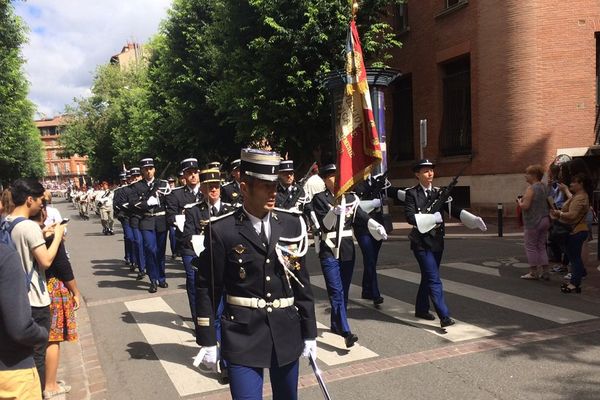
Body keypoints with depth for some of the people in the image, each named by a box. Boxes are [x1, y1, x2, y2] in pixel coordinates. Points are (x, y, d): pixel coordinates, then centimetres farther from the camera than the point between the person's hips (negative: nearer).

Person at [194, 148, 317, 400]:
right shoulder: (222, 230, -10)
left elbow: (301, 281, 5)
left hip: (287, 333, 4)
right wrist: (207, 342, -3)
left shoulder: (292, 224, 0)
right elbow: (207, 289, -5)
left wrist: (309, 332, 7)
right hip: (243, 335, -4)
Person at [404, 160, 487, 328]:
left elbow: (453, 210, -3)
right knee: (434, 279, -9)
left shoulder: (438, 192, 8)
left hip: (437, 240, 6)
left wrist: (473, 219, -16)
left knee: (428, 277, 16)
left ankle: (421, 309, 31)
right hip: (422, 241, -6)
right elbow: (411, 217, -16)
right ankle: (444, 316, -8)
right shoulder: (412, 193, -7)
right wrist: (434, 217, -19)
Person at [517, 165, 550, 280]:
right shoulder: (544, 187, 10)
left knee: (531, 246, 2)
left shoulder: (531, 188, -16)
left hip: (533, 222, -8)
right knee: (541, 246, 14)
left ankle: (534, 272, 6)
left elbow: (525, 206, -23)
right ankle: (545, 272, 15)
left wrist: (519, 201, -2)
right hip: (545, 220, 8)